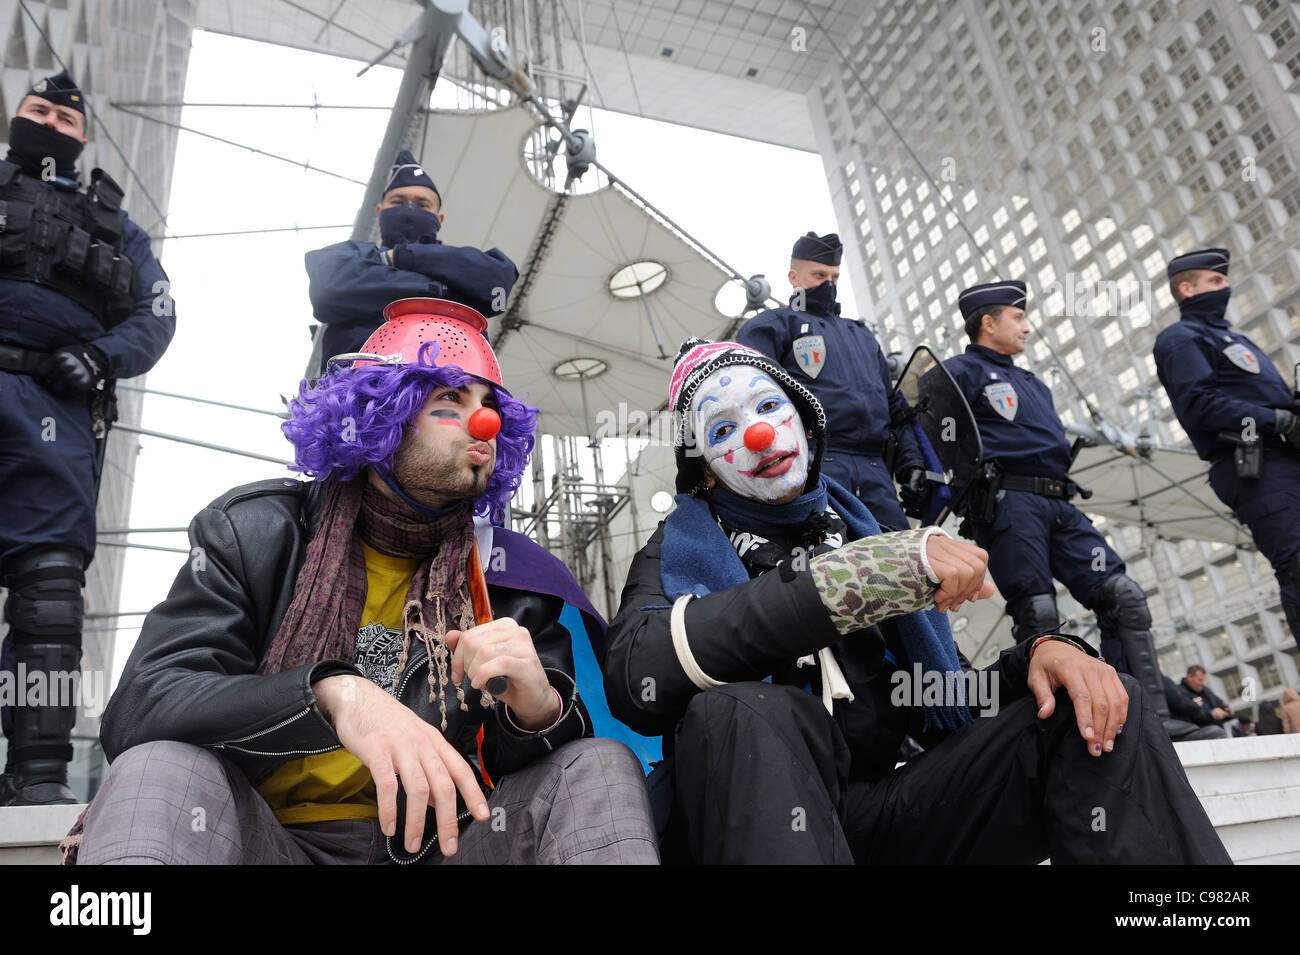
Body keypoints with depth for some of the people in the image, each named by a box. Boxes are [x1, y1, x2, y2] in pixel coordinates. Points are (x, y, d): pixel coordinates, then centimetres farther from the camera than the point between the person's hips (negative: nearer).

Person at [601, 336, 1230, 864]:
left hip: (885, 814, 5)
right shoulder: (678, 552, 3)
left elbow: (954, 698, 17)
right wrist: (842, 578, -26)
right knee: (740, 710, -37)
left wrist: (1044, 652, -7)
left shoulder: (860, 533, 18)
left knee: (1096, 704, -10)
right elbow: (633, 676, -21)